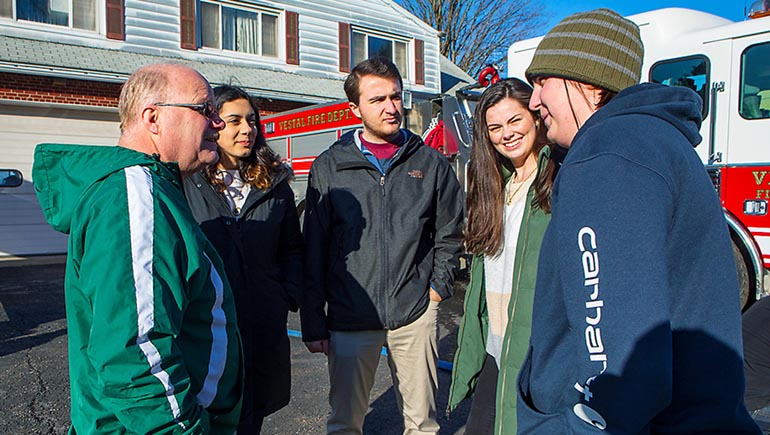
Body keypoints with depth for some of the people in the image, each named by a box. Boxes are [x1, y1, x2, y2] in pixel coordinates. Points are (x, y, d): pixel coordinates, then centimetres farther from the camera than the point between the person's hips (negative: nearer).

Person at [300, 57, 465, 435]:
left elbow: (450, 232, 13)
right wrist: (313, 322, -1)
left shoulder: (430, 162, 4)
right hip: (348, 320, 0)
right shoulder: (329, 167, 0)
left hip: (415, 316, 1)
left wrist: (437, 287, 3)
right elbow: (314, 250, 0)